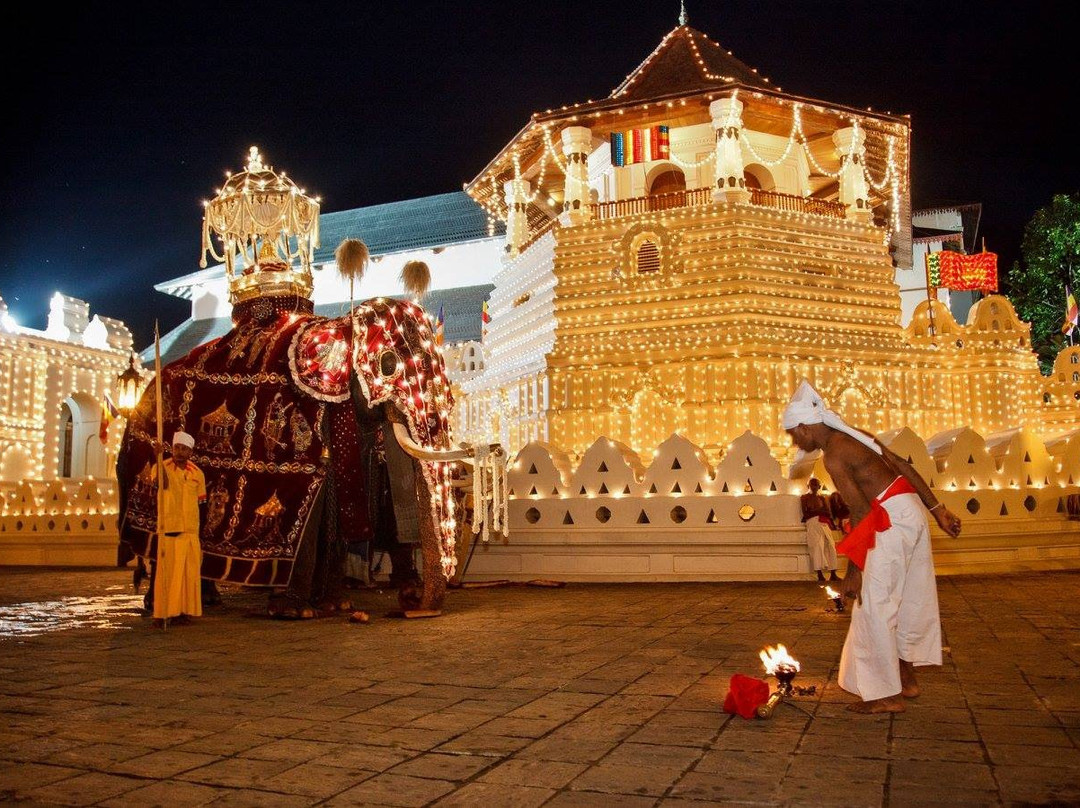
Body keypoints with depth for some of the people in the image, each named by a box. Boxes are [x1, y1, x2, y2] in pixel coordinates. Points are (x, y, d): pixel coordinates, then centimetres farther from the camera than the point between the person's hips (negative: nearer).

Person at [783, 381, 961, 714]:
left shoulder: (833, 457, -15)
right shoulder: (853, 436, 11)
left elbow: (861, 513, -17)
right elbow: (903, 466, 12)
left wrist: (853, 571, -13)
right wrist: (938, 510, 15)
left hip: (892, 521, -10)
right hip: (912, 512, 10)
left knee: (874, 605, -2)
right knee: (907, 599, 18)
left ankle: (888, 695, 4)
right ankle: (907, 679, 30)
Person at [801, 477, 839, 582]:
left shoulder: (822, 498, 22)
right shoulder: (805, 498, 13)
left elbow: (827, 512, 12)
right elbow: (805, 513, 4)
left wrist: (814, 511, -2)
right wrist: (819, 511, -1)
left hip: (824, 523, 4)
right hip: (812, 523, -4)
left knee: (830, 545, -10)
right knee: (817, 545, -20)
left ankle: (833, 574, -11)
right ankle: (819, 574, -25)